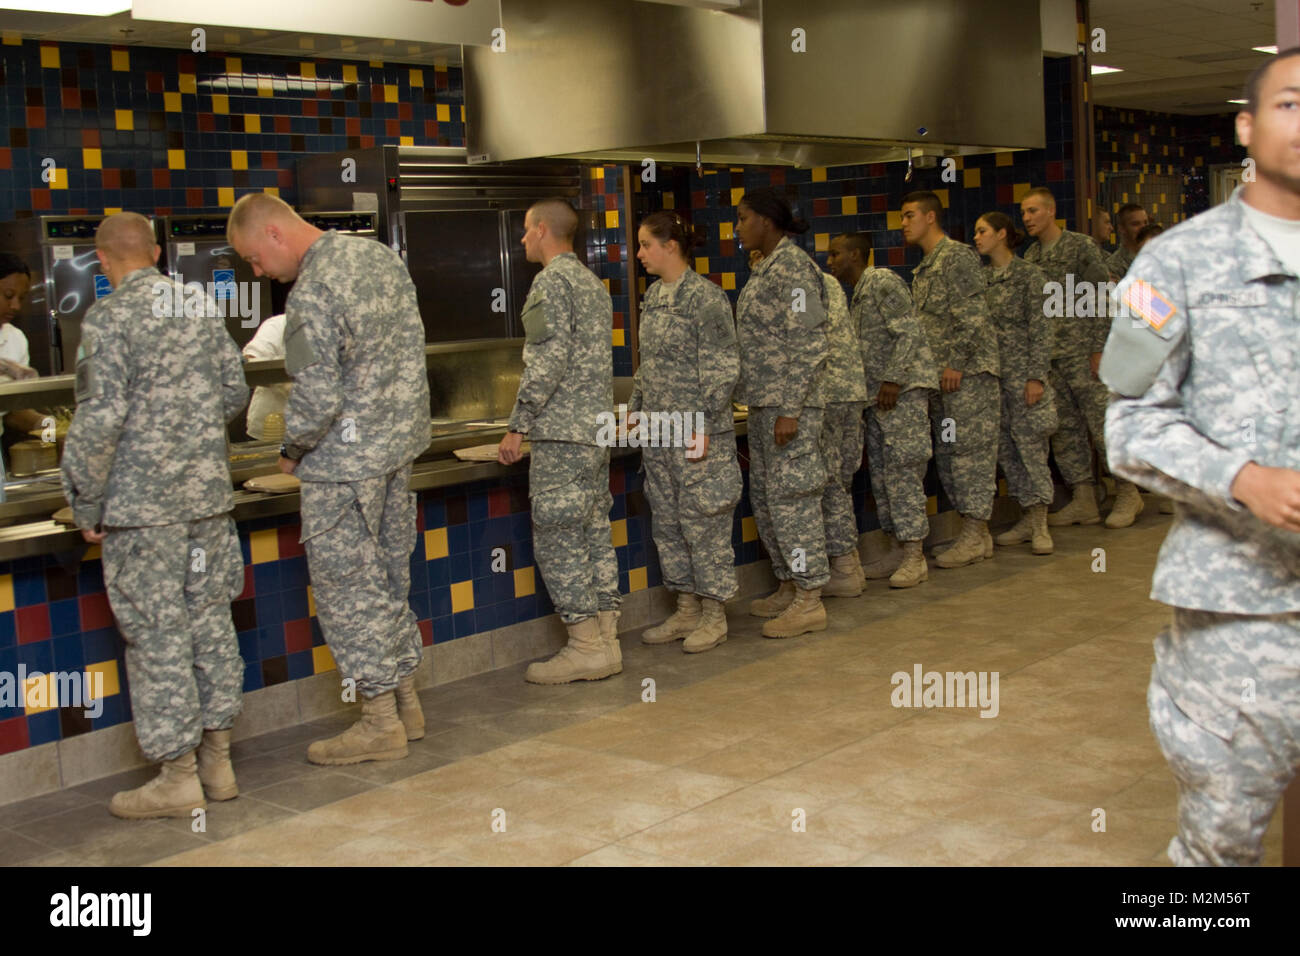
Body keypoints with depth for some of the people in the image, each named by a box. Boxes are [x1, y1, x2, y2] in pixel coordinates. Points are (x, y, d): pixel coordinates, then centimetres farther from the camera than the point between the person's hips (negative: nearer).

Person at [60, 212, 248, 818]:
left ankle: (178, 777, 9)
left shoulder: (108, 319, -12)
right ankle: (217, 759, 22)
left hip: (142, 504, -6)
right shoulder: (203, 308, 6)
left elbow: (99, 421, -16)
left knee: (156, 634, 2)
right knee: (210, 620, 13)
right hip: (208, 494, 6)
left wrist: (87, 507, -7)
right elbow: (235, 392, 13)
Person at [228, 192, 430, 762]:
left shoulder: (310, 296, -21)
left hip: (344, 461, -9)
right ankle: (406, 703, 25)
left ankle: (380, 721, 9)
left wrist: (291, 452, -6)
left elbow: (317, 399, -24)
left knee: (347, 586, 2)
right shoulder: (382, 256, 7)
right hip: (400, 441, 9)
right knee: (390, 575, 17)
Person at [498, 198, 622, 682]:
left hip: (562, 433, -9)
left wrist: (518, 425, -14)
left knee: (556, 539, -5)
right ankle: (606, 641, 13)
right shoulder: (593, 283, 19)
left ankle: (586, 646, -3)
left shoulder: (551, 281, -10)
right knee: (594, 535, 10)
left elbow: (549, 360, -18)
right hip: (598, 428, 9)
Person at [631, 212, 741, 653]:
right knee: (667, 520, 11)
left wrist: (705, 425, -17)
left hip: (696, 429, -8)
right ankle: (687, 609, 21)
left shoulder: (705, 296, -11)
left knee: (702, 517, -1)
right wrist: (635, 408, 15)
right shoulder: (653, 296, 13)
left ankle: (714, 615, 9)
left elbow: (721, 369, -13)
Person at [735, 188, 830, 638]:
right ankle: (789, 587, 25)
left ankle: (810, 600, 1)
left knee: (790, 497, -6)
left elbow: (809, 345, -19)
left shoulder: (793, 267, -14)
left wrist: (790, 410, -22)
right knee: (764, 496, 14)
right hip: (762, 402, 10)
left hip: (788, 403, -10)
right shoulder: (765, 268, 15)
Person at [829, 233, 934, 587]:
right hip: (878, 396, 10)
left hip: (903, 389, -10)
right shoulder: (858, 293, 20)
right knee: (881, 474, 9)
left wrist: (893, 380, -21)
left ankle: (914, 557, -7)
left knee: (902, 471, -10)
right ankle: (896, 550, 15)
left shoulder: (883, 282, -9)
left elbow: (909, 333, -17)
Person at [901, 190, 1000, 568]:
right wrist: (930, 370, 15)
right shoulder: (922, 269, 19)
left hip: (967, 372, -10)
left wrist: (956, 364, -17)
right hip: (940, 377, 10)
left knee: (970, 449, -7)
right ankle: (974, 532, 15)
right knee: (948, 453, 10)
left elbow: (974, 317, -16)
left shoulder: (958, 256, -9)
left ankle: (975, 536, -3)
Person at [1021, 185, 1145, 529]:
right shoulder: (1030, 257, 13)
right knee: (1065, 429, 6)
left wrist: (1099, 349, -12)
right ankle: (1083, 500, 12)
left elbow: (1103, 299, -6)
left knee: (1103, 423, -5)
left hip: (1082, 353, -6)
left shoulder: (1079, 246, -3)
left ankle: (1128, 492, 6)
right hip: (1049, 357, 6)